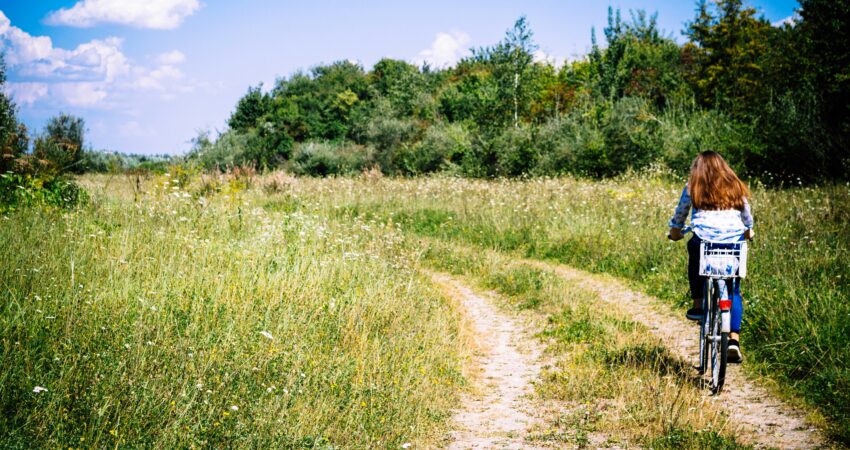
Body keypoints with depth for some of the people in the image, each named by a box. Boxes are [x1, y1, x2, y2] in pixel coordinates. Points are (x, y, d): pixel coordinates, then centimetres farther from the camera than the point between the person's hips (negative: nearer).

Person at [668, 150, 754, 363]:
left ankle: (698, 305, 24)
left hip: (704, 239, -2)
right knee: (734, 290, 13)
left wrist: (675, 230, 41)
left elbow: (680, 212, 22)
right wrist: (748, 230, 50)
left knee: (694, 253, 33)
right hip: (734, 241, 2)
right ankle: (734, 339, 1)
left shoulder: (693, 188, 10)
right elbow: (747, 214, 30)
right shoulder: (736, 187, 17)